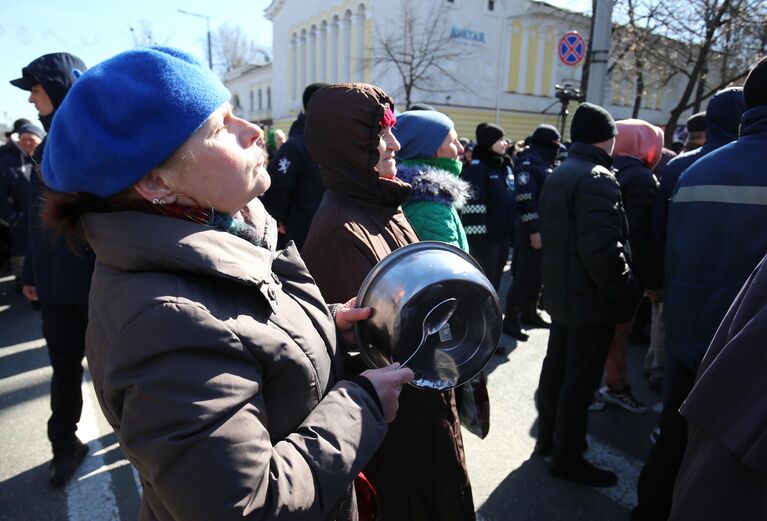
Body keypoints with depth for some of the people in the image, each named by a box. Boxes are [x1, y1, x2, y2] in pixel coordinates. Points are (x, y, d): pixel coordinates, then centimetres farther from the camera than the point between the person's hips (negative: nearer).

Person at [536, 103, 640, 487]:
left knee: (557, 367, 19)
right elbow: (602, 251, -27)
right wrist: (628, 295, -17)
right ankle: (567, 456, 18)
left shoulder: (558, 175, 11)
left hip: (560, 292, 9)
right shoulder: (597, 179, -19)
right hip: (591, 298, -9)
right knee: (580, 380, 3)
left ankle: (548, 437, 35)